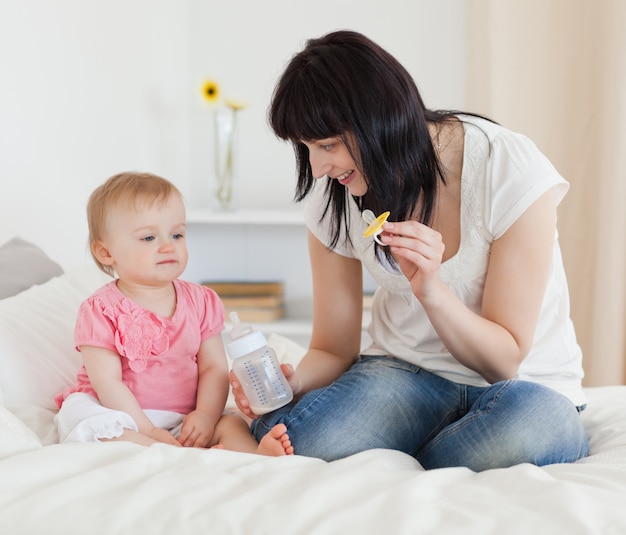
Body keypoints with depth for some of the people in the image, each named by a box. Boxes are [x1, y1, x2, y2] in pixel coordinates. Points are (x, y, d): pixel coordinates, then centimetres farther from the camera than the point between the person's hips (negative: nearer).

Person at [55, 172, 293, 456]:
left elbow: (214, 368, 0)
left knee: (232, 424, -16)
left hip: (183, 421, 4)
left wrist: (205, 416, -18)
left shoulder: (201, 301, 4)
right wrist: (147, 431, -23)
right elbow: (107, 382, -15)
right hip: (125, 415, -4)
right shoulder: (101, 310, -8)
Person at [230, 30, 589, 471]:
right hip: (404, 371, 0)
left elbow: (505, 360, -13)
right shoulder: (334, 198, -6)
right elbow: (333, 350, 2)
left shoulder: (510, 169, -19)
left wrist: (431, 289, -31)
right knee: (303, 440, -35)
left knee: (531, 422, -40)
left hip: (521, 386, 0)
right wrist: (290, 382, -21)